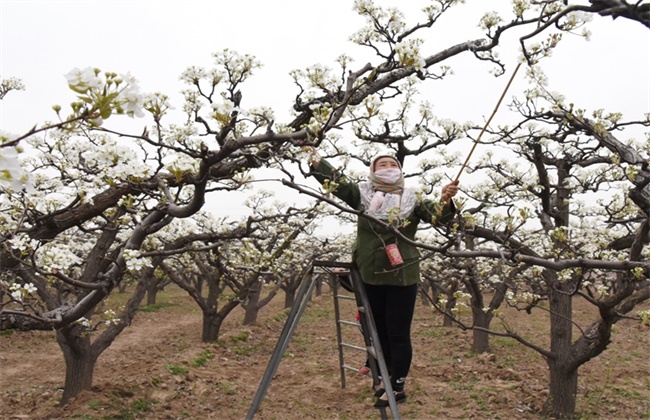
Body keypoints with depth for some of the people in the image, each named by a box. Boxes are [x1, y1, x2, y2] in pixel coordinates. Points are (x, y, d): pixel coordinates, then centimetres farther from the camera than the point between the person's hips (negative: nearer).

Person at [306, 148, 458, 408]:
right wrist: (315, 159, -13)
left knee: (398, 334, 1)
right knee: (379, 332, 16)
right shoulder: (363, 194, 3)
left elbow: (438, 216, -10)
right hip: (370, 277, 3)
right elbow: (336, 182, -4)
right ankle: (386, 380, 32)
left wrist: (445, 200, -30)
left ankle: (397, 388, 14)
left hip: (402, 277, -3)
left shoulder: (412, 199, 0)